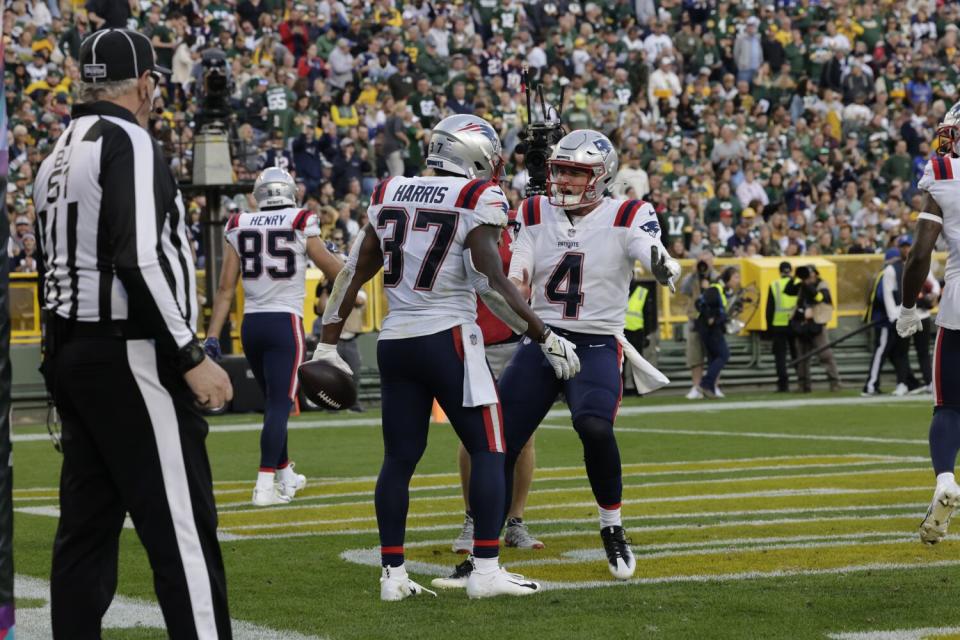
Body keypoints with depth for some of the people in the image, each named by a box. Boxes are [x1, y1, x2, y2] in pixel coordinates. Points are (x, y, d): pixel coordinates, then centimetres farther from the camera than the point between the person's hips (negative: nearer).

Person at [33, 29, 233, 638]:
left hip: (69, 352, 9)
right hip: (129, 357, -9)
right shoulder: (128, 143, -11)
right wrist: (192, 357, -18)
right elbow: (140, 262, -21)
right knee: (183, 532, -10)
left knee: (86, 525, 10)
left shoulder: (59, 157, 16)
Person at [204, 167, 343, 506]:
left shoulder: (238, 227, 5)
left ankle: (285, 475, 32)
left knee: (273, 401, 19)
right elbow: (335, 271, 5)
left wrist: (212, 337, 4)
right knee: (279, 404, -5)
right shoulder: (300, 224, -4)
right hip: (285, 323, -4)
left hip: (251, 324, 4)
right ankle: (265, 484, -14)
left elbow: (226, 289, 3)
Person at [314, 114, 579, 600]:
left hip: (395, 342, 6)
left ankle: (393, 574, 11)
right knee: (487, 450, 3)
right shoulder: (478, 200, -8)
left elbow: (354, 272, 12)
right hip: (448, 339, -6)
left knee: (399, 458, 11)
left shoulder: (390, 194, 9)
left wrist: (327, 344, 17)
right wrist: (546, 337, -9)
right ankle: (486, 570, -3)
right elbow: (490, 282, -15)